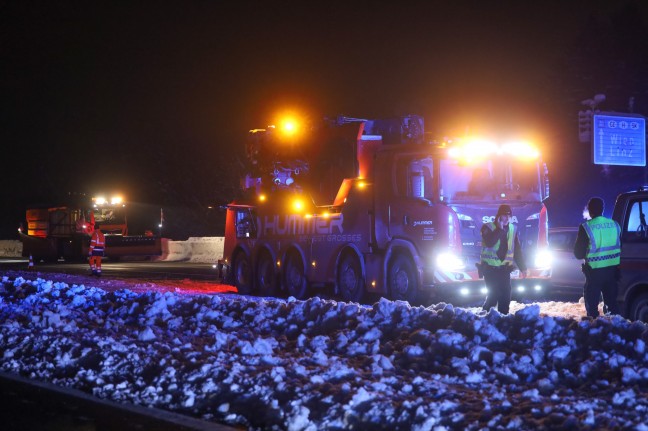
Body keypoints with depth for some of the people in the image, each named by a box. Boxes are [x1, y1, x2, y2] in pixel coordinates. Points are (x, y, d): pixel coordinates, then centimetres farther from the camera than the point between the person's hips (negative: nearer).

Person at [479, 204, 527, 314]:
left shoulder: (513, 229, 8)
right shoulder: (488, 227, -5)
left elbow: (517, 250, 12)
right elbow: (489, 243, -25)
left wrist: (522, 267, 9)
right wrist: (499, 229, -19)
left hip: (504, 268, 4)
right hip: (490, 268, -4)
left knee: (505, 297, 0)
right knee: (493, 295, -10)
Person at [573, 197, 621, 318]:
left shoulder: (586, 227, -13)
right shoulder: (615, 225, 0)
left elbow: (578, 253, -7)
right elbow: (619, 248, 9)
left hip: (595, 271, -4)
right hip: (612, 270, 4)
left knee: (592, 304, 6)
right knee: (612, 303, 16)